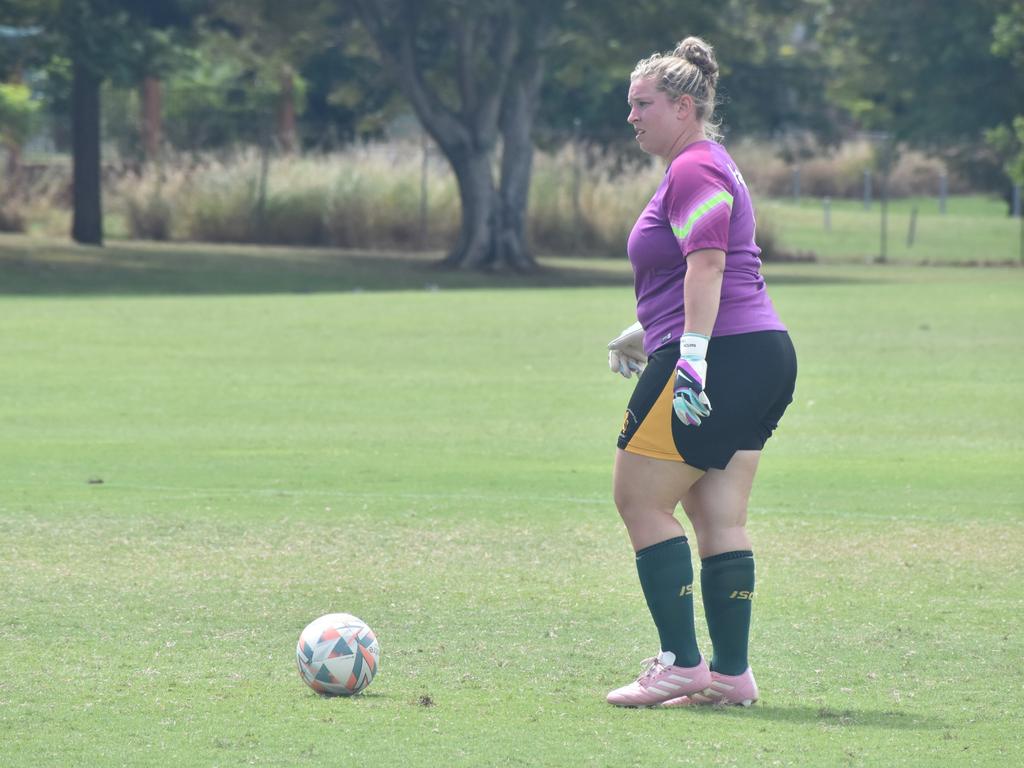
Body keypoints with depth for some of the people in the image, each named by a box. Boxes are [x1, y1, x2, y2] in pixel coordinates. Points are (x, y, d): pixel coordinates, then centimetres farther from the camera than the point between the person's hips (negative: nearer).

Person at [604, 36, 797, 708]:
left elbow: (707, 263, -22)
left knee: (641, 499, -4)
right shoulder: (709, 165, 22)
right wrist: (647, 331, 37)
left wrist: (692, 351, -29)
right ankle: (732, 673, 7)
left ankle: (681, 664, -6)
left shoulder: (694, 169, -10)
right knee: (720, 519, 9)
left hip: (721, 356, -10)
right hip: (766, 355, 10)